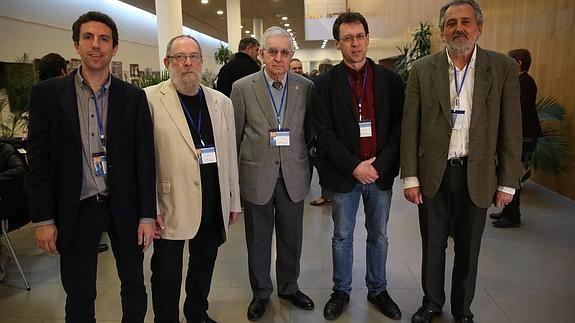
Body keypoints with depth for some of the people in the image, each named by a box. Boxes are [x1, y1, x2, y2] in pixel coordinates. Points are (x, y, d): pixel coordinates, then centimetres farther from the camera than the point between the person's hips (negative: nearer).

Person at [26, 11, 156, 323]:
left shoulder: (134, 97, -1)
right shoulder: (47, 93, -2)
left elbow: (144, 158, -2)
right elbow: (39, 159, -2)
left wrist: (147, 215, -3)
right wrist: (43, 218, -5)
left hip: (124, 206, 1)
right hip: (75, 210, 0)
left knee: (134, 285, 15)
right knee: (79, 295, 15)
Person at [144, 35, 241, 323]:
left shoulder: (221, 102, 7)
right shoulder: (150, 99, -7)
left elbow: (230, 155, 8)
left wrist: (234, 200, 10)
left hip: (214, 203, 5)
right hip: (171, 204, -4)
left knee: (204, 264, 20)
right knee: (167, 273, 9)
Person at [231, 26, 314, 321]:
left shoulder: (306, 87, 0)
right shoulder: (242, 88, -4)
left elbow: (310, 131, 6)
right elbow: (234, 136, 1)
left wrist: (308, 167, 3)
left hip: (294, 177, 2)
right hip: (256, 177, -1)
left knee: (291, 238, 16)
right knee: (258, 241, 14)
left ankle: (289, 287, 40)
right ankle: (261, 293, 35)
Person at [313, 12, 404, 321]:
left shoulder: (390, 80, 2)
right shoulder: (325, 83, -4)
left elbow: (398, 127, -2)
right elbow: (324, 133, -9)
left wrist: (380, 165, -12)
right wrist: (354, 166, -15)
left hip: (381, 173, 2)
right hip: (344, 176, -2)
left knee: (379, 236, 15)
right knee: (342, 237, 12)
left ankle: (378, 290, 35)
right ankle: (341, 291, 31)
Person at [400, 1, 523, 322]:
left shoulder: (503, 67, -2)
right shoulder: (422, 69, -2)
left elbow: (511, 129, -1)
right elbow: (410, 127, -3)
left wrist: (508, 183, -2)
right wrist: (410, 177, -5)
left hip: (477, 175, 0)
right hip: (433, 174, 0)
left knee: (468, 249, 15)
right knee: (433, 246, 15)